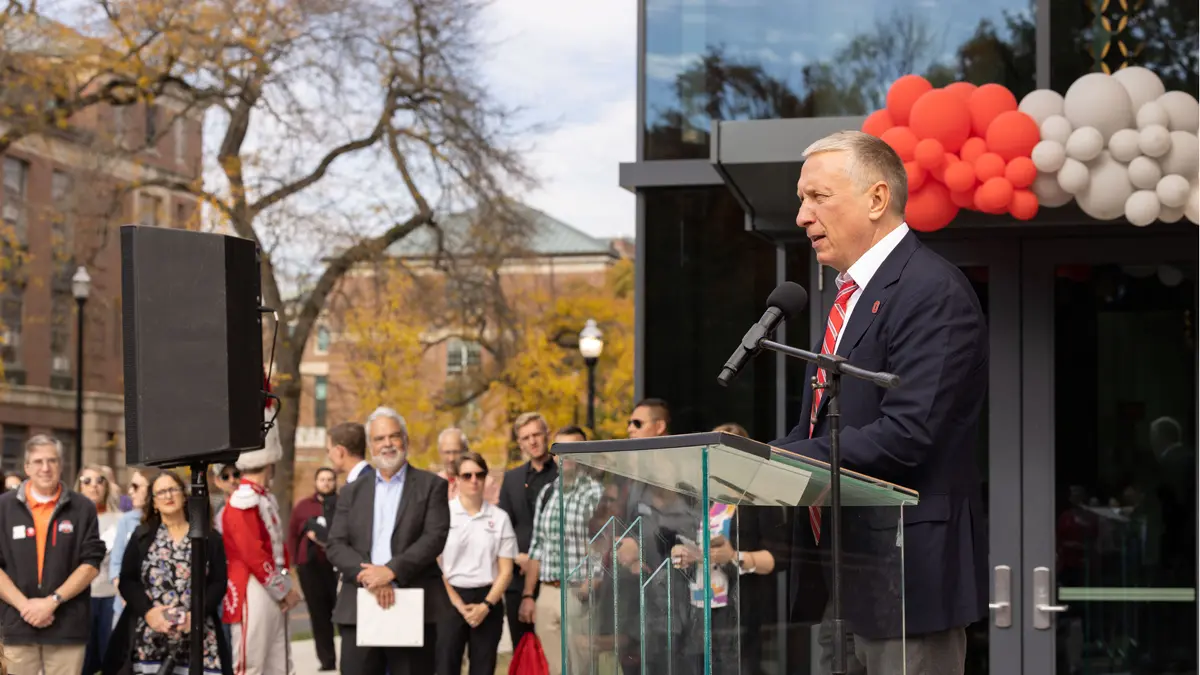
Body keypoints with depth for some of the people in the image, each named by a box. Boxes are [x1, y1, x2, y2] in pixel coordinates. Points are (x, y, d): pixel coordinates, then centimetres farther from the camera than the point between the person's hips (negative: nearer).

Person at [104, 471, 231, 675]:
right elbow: (127, 580, 6)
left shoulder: (209, 538, 9)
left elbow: (218, 583, 3)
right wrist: (148, 611, -11)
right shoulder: (142, 537, 13)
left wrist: (195, 615, -13)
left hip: (196, 638, -1)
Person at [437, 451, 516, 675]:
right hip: (449, 600, -2)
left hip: (488, 601, 2)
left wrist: (486, 605, -7)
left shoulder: (499, 518, 6)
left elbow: (506, 570, 5)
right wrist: (458, 604, -8)